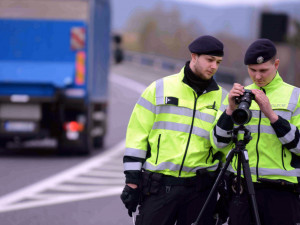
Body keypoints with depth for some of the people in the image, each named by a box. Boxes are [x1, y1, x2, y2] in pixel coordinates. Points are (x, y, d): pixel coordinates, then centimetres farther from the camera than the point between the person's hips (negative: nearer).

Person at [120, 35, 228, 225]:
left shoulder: (222, 98, 10)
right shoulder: (159, 89, 4)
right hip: (157, 186, -2)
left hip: (200, 189, 2)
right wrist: (132, 181, -2)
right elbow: (137, 134, 3)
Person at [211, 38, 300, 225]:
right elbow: (218, 142, 9)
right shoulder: (238, 95, 15)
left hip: (281, 193, -3)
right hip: (241, 189, 3)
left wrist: (271, 115, -14)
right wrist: (231, 110, -6)